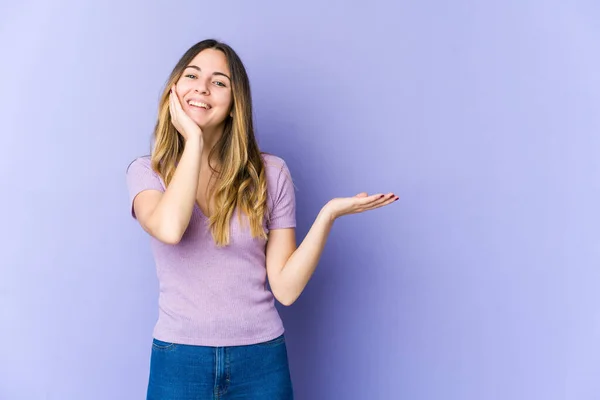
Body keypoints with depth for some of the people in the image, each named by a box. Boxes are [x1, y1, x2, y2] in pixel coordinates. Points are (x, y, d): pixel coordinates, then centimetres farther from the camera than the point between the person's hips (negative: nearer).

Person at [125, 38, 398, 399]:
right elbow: (169, 229, -25)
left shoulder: (271, 173, -3)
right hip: (179, 360, 0)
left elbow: (286, 288, -6)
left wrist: (329, 214, -15)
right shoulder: (146, 172, -1)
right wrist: (194, 141, -16)